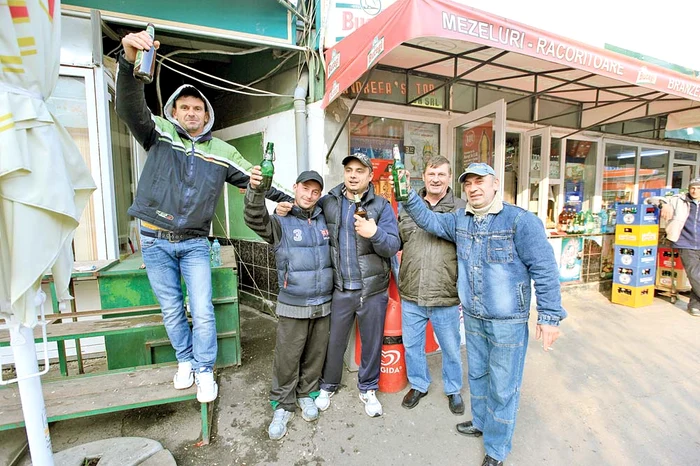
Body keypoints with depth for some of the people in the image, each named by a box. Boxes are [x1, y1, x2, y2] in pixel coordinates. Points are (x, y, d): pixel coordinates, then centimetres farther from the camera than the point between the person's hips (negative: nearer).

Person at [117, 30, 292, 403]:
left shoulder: (222, 152, 5)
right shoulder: (159, 132, 1)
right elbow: (130, 107, -17)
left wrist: (290, 201, 4)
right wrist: (129, 59, -34)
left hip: (194, 243, 0)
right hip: (155, 240, 0)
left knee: (203, 312, 0)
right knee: (171, 310, 13)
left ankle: (205, 371, 21)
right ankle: (185, 361, 35)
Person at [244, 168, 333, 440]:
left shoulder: (325, 220, 6)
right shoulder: (280, 222, -7)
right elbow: (256, 221, -26)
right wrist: (255, 190, -43)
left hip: (324, 304, 4)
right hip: (293, 307, -3)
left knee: (315, 355, 17)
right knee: (287, 358, 5)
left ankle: (307, 394, 40)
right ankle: (282, 406, 28)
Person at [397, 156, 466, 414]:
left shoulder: (461, 209, -3)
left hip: (446, 297, -2)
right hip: (411, 296, 3)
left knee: (451, 348, 17)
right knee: (412, 345, 18)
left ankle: (453, 389, 42)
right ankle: (418, 385, 43)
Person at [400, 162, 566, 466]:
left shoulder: (521, 221, -16)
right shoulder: (460, 220, 2)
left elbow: (545, 270, -14)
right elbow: (429, 220, 6)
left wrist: (549, 316, -14)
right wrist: (406, 194, -9)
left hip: (508, 322, -5)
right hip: (472, 317, 6)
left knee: (502, 386, 10)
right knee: (477, 375, 24)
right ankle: (480, 422, 48)